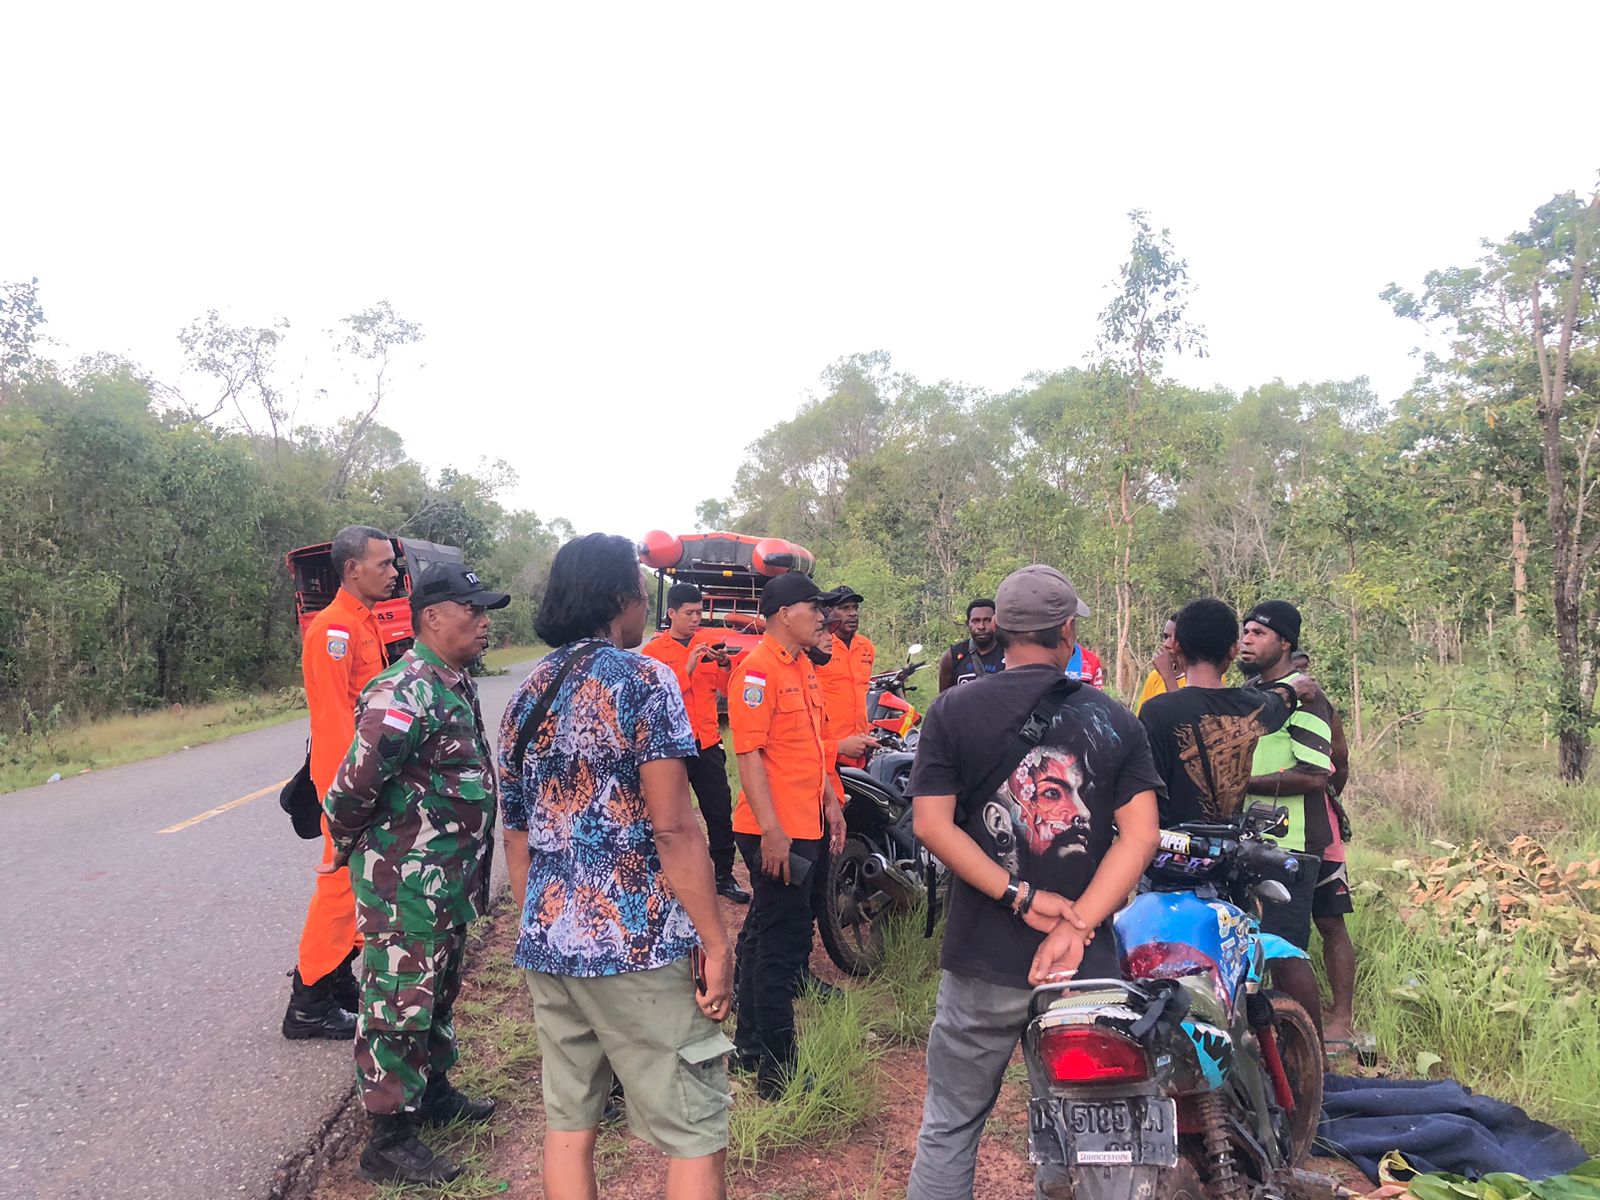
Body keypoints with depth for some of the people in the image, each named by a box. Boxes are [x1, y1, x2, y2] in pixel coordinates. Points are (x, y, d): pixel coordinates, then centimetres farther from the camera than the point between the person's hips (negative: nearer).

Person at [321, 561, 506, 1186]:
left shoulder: (456, 683, 8)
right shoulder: (406, 693, -24)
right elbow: (354, 785, -25)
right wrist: (349, 847, -7)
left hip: (450, 878, 10)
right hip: (405, 883, -9)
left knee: (438, 992, 23)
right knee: (399, 1005, 2)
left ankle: (434, 1092, 40)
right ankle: (389, 1140, 15)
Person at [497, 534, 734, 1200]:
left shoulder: (525, 697, 11)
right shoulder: (643, 678, -10)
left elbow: (517, 839, 15)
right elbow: (672, 827, -17)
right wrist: (716, 943, -12)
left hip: (548, 946, 8)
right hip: (638, 945, -7)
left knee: (567, 1124, 16)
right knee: (695, 1137, 3)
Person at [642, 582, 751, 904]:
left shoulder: (708, 640, 5)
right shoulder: (655, 649, -5)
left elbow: (727, 689, 6)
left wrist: (724, 664, -13)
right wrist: (687, 668, -24)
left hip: (707, 742, 3)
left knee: (721, 812, 5)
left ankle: (725, 876, 15)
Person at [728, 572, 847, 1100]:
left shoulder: (803, 666, 14)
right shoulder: (758, 669, -16)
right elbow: (749, 754, -21)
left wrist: (830, 802, 19)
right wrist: (771, 831, -24)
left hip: (805, 825, 10)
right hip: (776, 832, -10)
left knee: (764, 936, 19)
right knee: (783, 943, -4)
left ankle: (752, 1044, 32)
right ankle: (777, 1073, 6)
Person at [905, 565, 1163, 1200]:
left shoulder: (953, 711, -3)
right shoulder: (1116, 720, 1)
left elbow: (932, 823, -12)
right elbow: (1141, 833, -7)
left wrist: (1022, 899, -12)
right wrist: (1077, 926, -12)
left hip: (983, 962, -1)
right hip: (1089, 965, 2)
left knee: (949, 1127, 14)